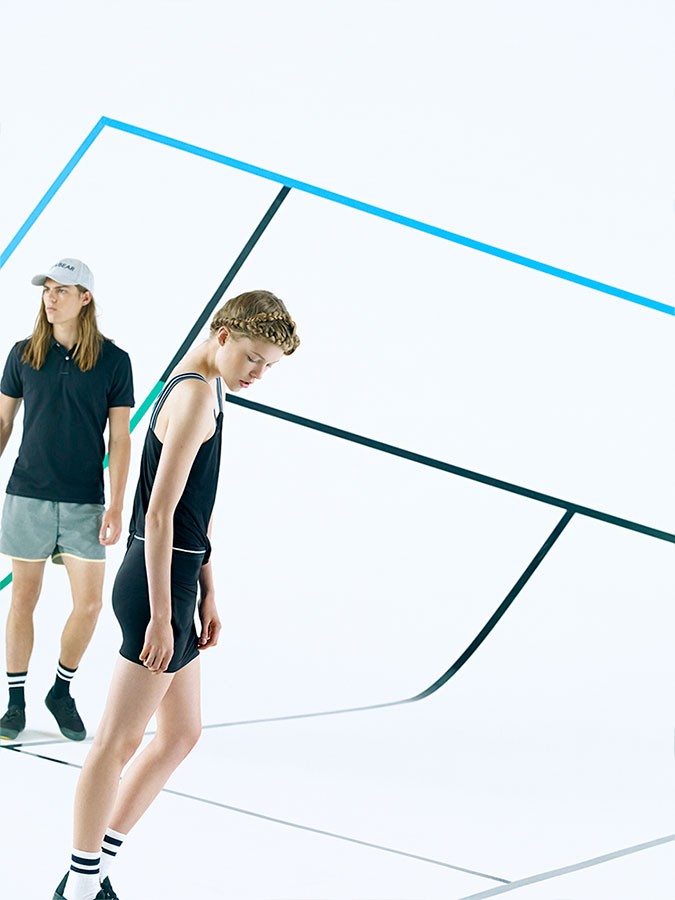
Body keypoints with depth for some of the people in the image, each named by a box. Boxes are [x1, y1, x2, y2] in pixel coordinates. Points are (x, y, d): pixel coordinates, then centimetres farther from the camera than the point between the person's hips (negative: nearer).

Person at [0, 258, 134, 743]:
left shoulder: (113, 360, -2)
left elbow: (120, 438, -1)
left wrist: (116, 506, -5)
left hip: (85, 502, -1)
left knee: (89, 603, -1)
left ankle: (62, 692, 20)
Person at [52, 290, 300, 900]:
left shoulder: (201, 392, 17)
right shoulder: (196, 394, -14)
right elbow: (159, 513, -20)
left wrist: (206, 593, 20)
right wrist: (160, 616, -21)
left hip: (176, 582, 10)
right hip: (157, 584, -10)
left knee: (180, 735, 15)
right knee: (120, 741, -3)